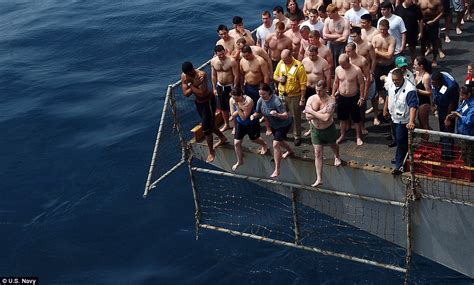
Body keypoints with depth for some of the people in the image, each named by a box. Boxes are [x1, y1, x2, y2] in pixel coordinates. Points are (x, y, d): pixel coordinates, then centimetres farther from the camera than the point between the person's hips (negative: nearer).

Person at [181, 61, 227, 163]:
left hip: (208, 101, -7)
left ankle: (211, 151, 12)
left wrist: (191, 85, -28)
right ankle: (223, 138, 49)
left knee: (206, 128, -4)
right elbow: (185, 94, -16)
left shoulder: (201, 75, -29)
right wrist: (195, 85, -29)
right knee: (209, 123, 24)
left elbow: (202, 93, -37)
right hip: (198, 102, 7)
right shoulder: (184, 76, -11)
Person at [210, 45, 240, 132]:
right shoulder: (213, 61, -5)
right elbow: (213, 75, 7)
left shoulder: (231, 61, -20)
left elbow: (236, 76, -15)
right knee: (223, 107, 18)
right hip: (220, 86, 5)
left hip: (230, 86, -5)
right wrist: (214, 88, 7)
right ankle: (226, 124, 36)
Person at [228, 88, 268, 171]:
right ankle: (239, 161, 20)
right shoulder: (231, 100, -19)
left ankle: (264, 145, 57)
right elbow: (233, 115, -16)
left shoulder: (248, 101, -35)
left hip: (252, 123, -4)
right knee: (236, 143, -1)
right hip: (240, 124, 4)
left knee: (254, 139, 21)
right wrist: (240, 108, -31)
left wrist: (238, 106, -40)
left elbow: (243, 117, -34)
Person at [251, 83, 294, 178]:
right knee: (279, 141, 29)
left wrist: (277, 114, -56)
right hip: (274, 124, 8)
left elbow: (286, 116, -37)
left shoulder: (276, 101, -35)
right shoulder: (260, 101, -16)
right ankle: (290, 150, 64)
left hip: (284, 124, -8)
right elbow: (258, 112, -1)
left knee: (276, 144, -18)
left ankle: (277, 170, -11)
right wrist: (254, 116, -24)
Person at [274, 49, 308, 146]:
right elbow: (275, 75, 13)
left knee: (296, 117, 7)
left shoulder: (299, 66, -18)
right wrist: (279, 78, -12)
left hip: (294, 96, -5)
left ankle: (297, 137, 21)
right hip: (282, 94, 5)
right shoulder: (281, 63, -2)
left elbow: (303, 85, -15)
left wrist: (302, 99, -15)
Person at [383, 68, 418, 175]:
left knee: (401, 142, -3)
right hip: (394, 118, 8)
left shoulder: (410, 90, -29)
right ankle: (400, 158, 40)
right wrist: (386, 108, 23)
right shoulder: (393, 85, -3)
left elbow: (413, 106, -37)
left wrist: (411, 121, -48)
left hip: (403, 121, -8)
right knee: (398, 140, 22)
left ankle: (399, 165, 5)